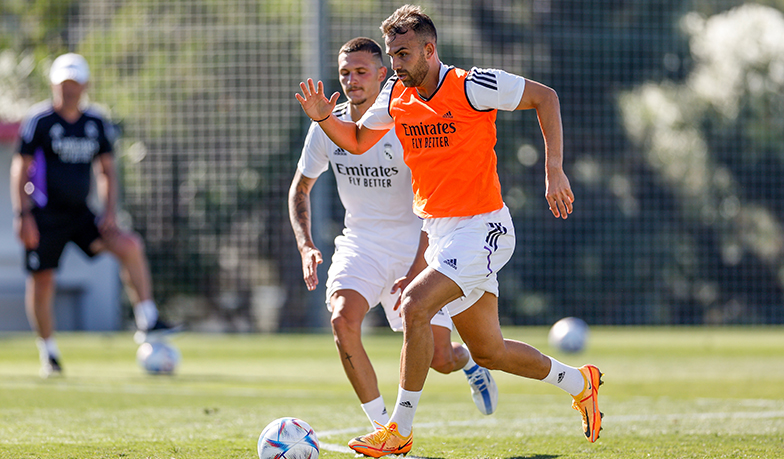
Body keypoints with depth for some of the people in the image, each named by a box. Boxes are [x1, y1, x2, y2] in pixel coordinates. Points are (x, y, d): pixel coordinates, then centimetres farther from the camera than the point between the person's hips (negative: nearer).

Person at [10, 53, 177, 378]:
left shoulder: (96, 125, 8)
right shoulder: (38, 121, -6)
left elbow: (106, 171, 15)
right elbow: (20, 170, -6)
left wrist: (109, 213, 1)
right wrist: (23, 215, -14)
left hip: (80, 214, 4)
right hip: (44, 215, -4)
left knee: (130, 246, -14)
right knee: (41, 282, -3)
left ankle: (147, 322, -12)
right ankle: (48, 354, 14)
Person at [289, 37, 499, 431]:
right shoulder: (327, 127, -4)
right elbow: (300, 189, 12)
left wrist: (417, 269, -25)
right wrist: (306, 246, -5)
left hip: (413, 247, -3)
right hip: (360, 244, 3)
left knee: (439, 358, -6)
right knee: (342, 320, -28)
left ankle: (470, 362, 36)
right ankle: (382, 426, -15)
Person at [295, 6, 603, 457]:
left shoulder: (472, 86, -14)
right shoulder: (396, 97, 5)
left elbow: (545, 97, -7)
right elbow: (357, 140, 20)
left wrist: (554, 171, -14)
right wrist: (324, 118, 0)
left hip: (481, 228, -8)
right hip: (438, 230, 8)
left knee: (415, 305, -25)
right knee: (488, 351, 13)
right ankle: (579, 383, 36)